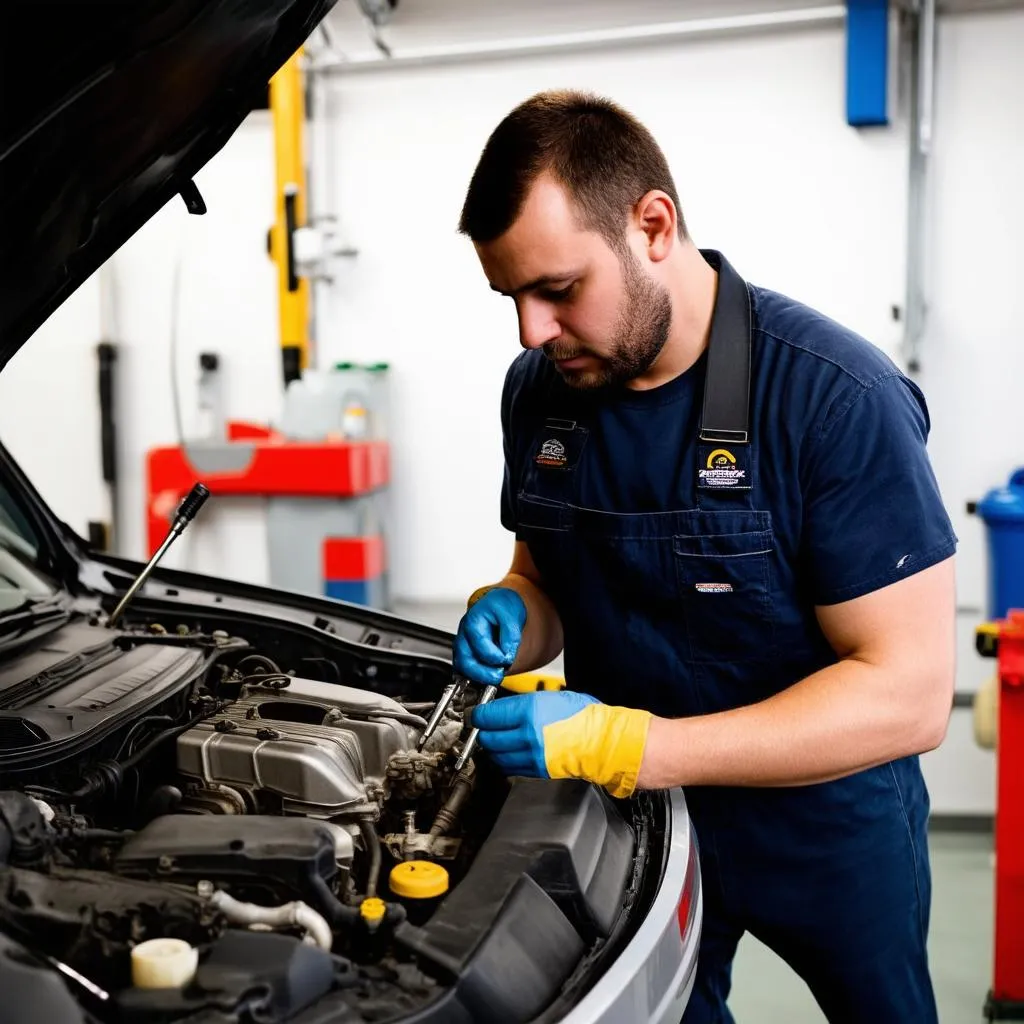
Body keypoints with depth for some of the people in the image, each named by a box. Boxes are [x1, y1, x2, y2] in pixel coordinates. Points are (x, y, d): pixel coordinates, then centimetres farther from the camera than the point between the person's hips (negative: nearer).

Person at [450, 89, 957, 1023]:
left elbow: (909, 693, -27)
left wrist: (629, 745, -35)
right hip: (629, 809, 4)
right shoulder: (538, 390, -8)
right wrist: (509, 618, -19)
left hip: (821, 818, -3)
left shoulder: (838, 398, -26)